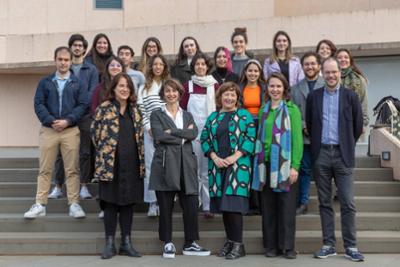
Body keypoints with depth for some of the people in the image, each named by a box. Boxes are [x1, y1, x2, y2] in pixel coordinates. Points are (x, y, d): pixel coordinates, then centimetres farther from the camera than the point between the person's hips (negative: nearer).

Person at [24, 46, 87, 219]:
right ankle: (40, 205, 7)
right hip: (48, 130, 1)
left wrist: (67, 121, -13)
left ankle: (74, 204, 6)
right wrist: (51, 121, -12)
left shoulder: (78, 83, 9)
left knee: (72, 169, 0)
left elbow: (83, 105, 0)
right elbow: (38, 104, 3)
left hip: (71, 130, -1)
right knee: (45, 169, 3)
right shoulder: (45, 82, 11)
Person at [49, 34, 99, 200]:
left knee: (85, 152, 1)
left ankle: (84, 186, 8)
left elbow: (92, 93, -1)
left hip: (84, 115, -1)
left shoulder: (91, 70, 8)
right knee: (61, 151, 1)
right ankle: (58, 187, 9)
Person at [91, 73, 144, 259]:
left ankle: (126, 243, 17)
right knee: (110, 202, 2)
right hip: (110, 163, -4)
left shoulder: (134, 110, 11)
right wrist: (104, 152, 2)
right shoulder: (104, 108, -3)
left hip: (131, 164, 4)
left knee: (128, 202, 8)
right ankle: (109, 244, 11)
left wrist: (141, 162, 11)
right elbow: (95, 133, -2)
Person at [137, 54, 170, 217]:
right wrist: (149, 127, -5)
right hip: (150, 131, 1)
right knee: (150, 165, 0)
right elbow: (140, 111, 6)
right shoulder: (144, 88, 11)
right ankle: (152, 202, 4)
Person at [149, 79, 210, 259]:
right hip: (165, 165, -3)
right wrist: (183, 137, -6)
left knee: (191, 205, 0)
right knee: (165, 207, 2)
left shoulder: (187, 115, 19)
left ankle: (190, 244, 11)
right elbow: (159, 136, -10)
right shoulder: (157, 114, 8)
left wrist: (172, 132, -9)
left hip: (186, 165, 3)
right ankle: (168, 243, 13)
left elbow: (193, 134, -2)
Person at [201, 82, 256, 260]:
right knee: (223, 204, 6)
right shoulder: (213, 117, 15)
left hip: (238, 166, -4)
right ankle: (229, 241, 17)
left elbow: (250, 138, -5)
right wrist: (214, 157, -5)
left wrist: (235, 156, -14)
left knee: (234, 204, -11)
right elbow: (205, 139, 10)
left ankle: (238, 244, -3)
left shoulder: (245, 115, 3)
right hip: (218, 166, 4)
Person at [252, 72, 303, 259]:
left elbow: (297, 139, -6)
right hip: (266, 163, 4)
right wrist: (257, 163, 4)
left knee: (287, 206, -1)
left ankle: (287, 246, 8)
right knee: (268, 206, 7)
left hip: (284, 164, -4)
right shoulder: (263, 110, 13)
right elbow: (260, 137, 13)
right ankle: (271, 245, 15)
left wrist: (295, 166, -13)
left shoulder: (292, 109, -1)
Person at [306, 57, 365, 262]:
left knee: (348, 203, -2)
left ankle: (351, 247, 6)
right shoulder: (313, 96, 7)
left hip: (342, 154, -1)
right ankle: (328, 245, 13)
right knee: (325, 203, 6)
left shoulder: (350, 96, 2)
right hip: (321, 154, 2)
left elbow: (358, 125, 7)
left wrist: (347, 145, 11)